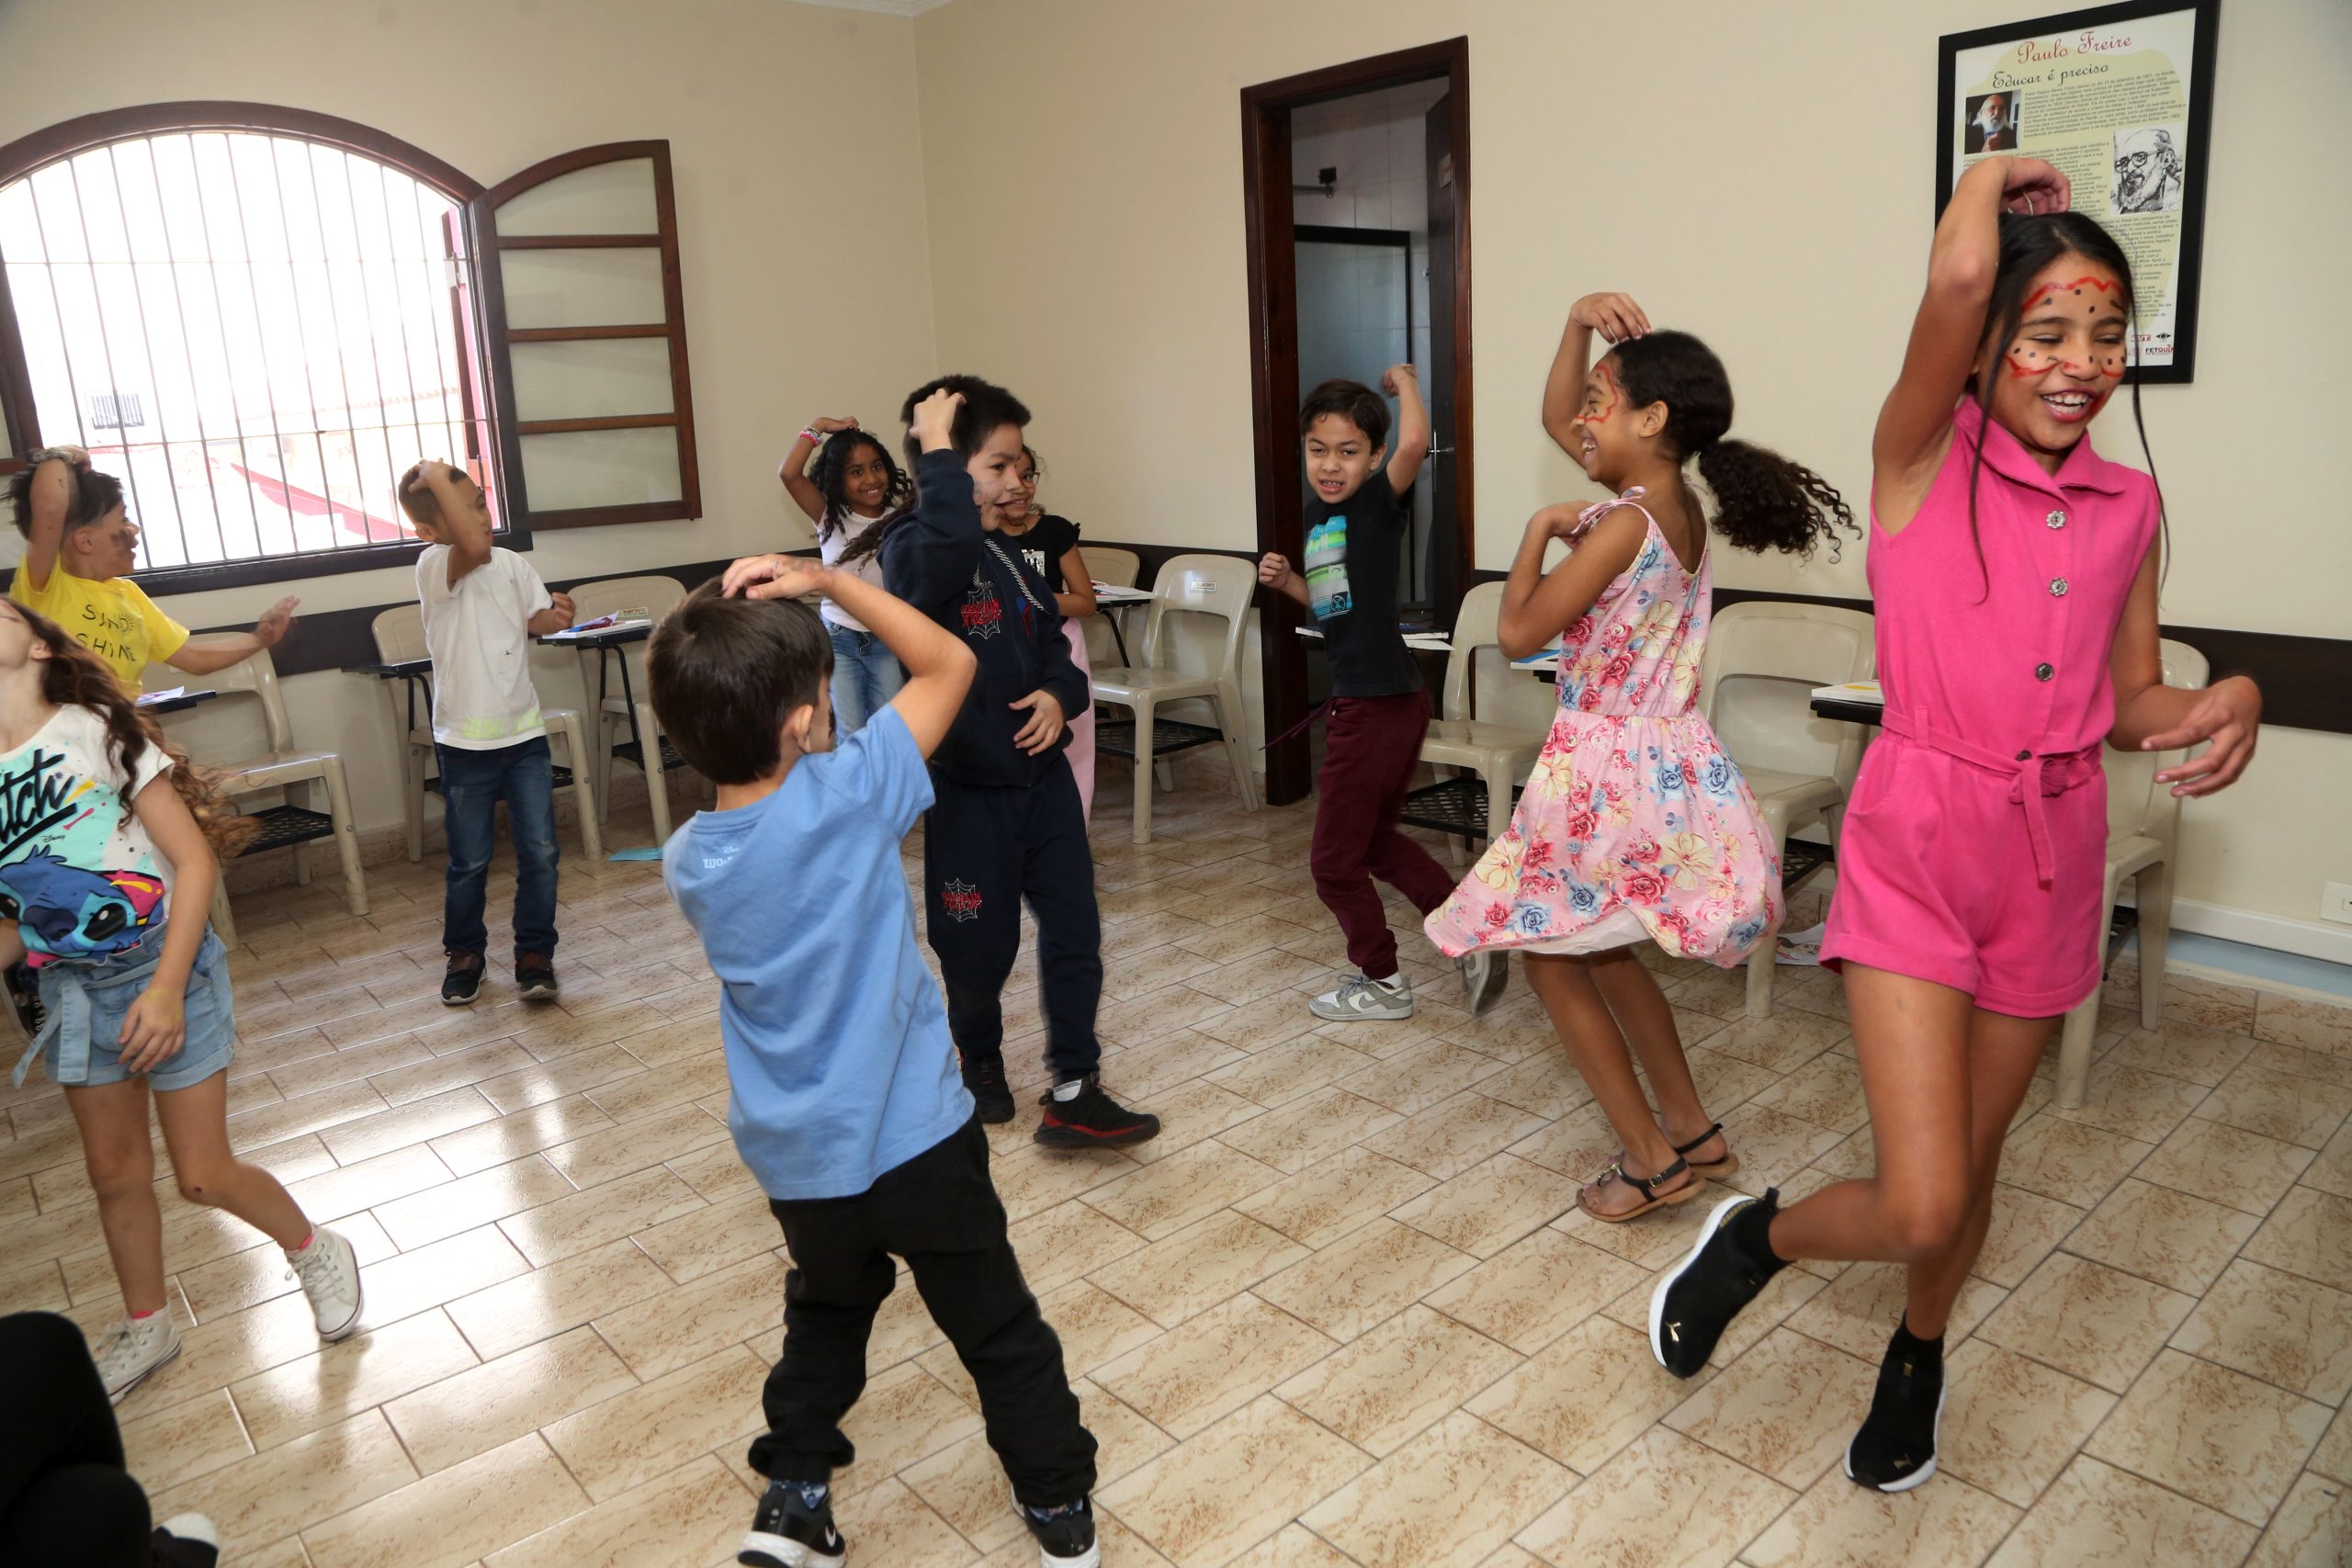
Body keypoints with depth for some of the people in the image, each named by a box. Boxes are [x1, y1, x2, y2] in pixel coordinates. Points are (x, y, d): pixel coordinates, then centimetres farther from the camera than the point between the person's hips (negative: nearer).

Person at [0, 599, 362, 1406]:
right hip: (71, 990, 5)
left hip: (164, 970, -4)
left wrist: (167, 986, -21)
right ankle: (145, 1327, 37)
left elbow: (195, 859, -16)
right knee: (114, 1173, 16)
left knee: (202, 1175, 1)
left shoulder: (95, 731, -15)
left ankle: (316, 1252, 28)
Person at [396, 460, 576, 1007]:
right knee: (469, 862, 8)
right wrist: (436, 477, -25)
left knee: (539, 850, 2)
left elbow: (537, 620, 12)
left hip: (524, 731, 4)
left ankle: (535, 953, 17)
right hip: (466, 741, -4)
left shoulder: (513, 565, 4)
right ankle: (464, 953, 28)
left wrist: (554, 614, -10)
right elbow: (474, 546, -34)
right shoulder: (434, 567, -13)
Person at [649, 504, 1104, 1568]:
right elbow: (951, 662, -12)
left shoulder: (686, 861, -7)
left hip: (794, 1155, 5)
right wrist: (829, 581, -13)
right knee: (995, 1324, 15)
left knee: (827, 1313, 30)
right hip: (913, 1134, -4)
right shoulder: (848, 797, -22)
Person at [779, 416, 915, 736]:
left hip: (888, 641, 1)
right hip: (838, 640, -1)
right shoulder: (829, 516, -6)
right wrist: (819, 427, -13)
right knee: (851, 740, -2)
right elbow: (789, 473, -19)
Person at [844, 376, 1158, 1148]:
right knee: (978, 944, 9)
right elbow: (947, 550, -41)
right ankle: (980, 1059, 37)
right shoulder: (911, 549, -16)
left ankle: (1074, 1092, 10)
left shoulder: (1006, 555, 10)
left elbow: (1051, 637, 14)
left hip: (1041, 773, 7)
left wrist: (1059, 693, -7)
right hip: (967, 787, -7)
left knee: (1074, 926, 2)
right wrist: (940, 458, -30)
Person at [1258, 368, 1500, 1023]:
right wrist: (1286, 581, 5)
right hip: (1373, 699, 9)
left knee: (1334, 860, 6)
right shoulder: (1318, 511, 10)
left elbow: (1415, 439, -34)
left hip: (1377, 704, -9)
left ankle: (1381, 982, 24)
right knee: (1376, 839, 23)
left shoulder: (1377, 503, -14)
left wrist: (1403, 378, -16)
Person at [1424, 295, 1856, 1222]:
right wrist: (1578, 326, 4)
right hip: (1667, 762, 9)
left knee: (1551, 957, 10)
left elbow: (1518, 632, -16)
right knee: (1602, 954, 23)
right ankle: (1693, 1133, 31)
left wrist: (1540, 529, -5)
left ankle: (1651, 1160, 16)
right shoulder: (1678, 507, 5)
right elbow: (1554, 421, 16)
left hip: (1604, 772, -9)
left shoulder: (1623, 525, -22)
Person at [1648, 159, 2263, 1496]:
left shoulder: (2131, 506, 5)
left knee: (1971, 1166, 20)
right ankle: (1757, 1238, 24)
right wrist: (1995, 177, -5)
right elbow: (1957, 274, -26)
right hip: (1920, 843, -5)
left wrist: (2226, 703, -10)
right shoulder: (1925, 459, -9)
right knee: (1920, 1208, -10)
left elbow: (2132, 705, 12)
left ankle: (1920, 1352, 48)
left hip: (2055, 858, 5)